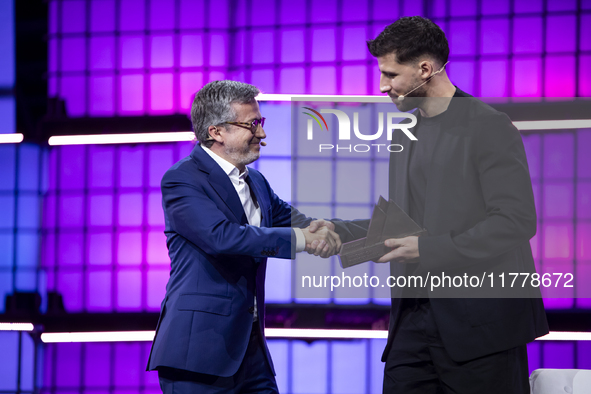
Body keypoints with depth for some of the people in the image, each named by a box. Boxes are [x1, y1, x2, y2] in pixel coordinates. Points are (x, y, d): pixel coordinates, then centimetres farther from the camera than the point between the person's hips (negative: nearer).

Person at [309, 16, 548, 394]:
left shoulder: (490, 127, -7)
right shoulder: (404, 134, 18)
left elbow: (517, 221, -15)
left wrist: (428, 248, -18)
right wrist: (340, 231, 6)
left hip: (482, 318, -7)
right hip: (415, 319, 7)